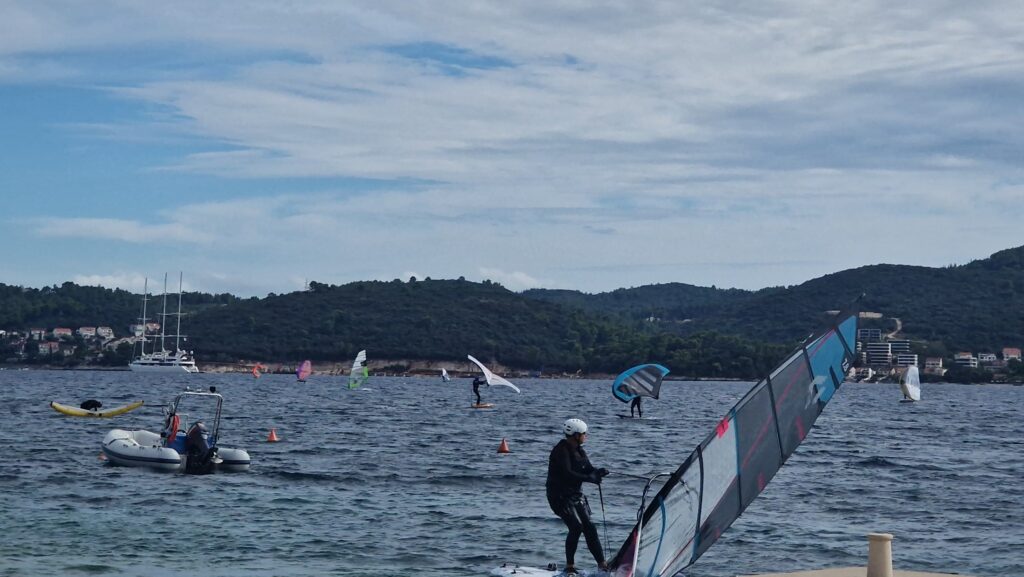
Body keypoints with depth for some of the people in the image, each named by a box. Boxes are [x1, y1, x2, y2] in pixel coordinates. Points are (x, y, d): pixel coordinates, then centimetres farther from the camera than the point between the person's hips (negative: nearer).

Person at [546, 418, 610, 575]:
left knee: (589, 527, 3)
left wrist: (598, 472, -15)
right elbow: (567, 474, -28)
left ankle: (602, 564, 7)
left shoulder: (579, 451, 9)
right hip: (560, 495, -8)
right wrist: (589, 478, -29)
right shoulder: (561, 451, -18)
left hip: (576, 494, 8)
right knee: (576, 527, -18)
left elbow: (588, 469, 7)